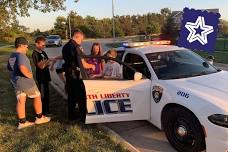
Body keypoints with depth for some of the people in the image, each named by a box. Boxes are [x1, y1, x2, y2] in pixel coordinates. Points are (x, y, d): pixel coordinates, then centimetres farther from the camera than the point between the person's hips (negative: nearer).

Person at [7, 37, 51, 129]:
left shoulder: (11, 56, 11)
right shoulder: (21, 55, -19)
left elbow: (9, 68, 24)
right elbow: (22, 68, -34)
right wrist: (28, 75, -21)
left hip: (16, 82, 8)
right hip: (26, 81, -8)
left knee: (20, 101, 10)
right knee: (37, 97, 8)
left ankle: (22, 122, 15)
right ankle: (39, 118, 18)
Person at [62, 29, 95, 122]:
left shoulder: (65, 47, 8)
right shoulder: (77, 47, -17)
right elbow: (83, 64, -16)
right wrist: (92, 66, 2)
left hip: (68, 74, 8)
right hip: (76, 75, -8)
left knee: (71, 95, 16)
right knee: (81, 96, 1)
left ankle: (71, 115, 26)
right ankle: (84, 117, 7)